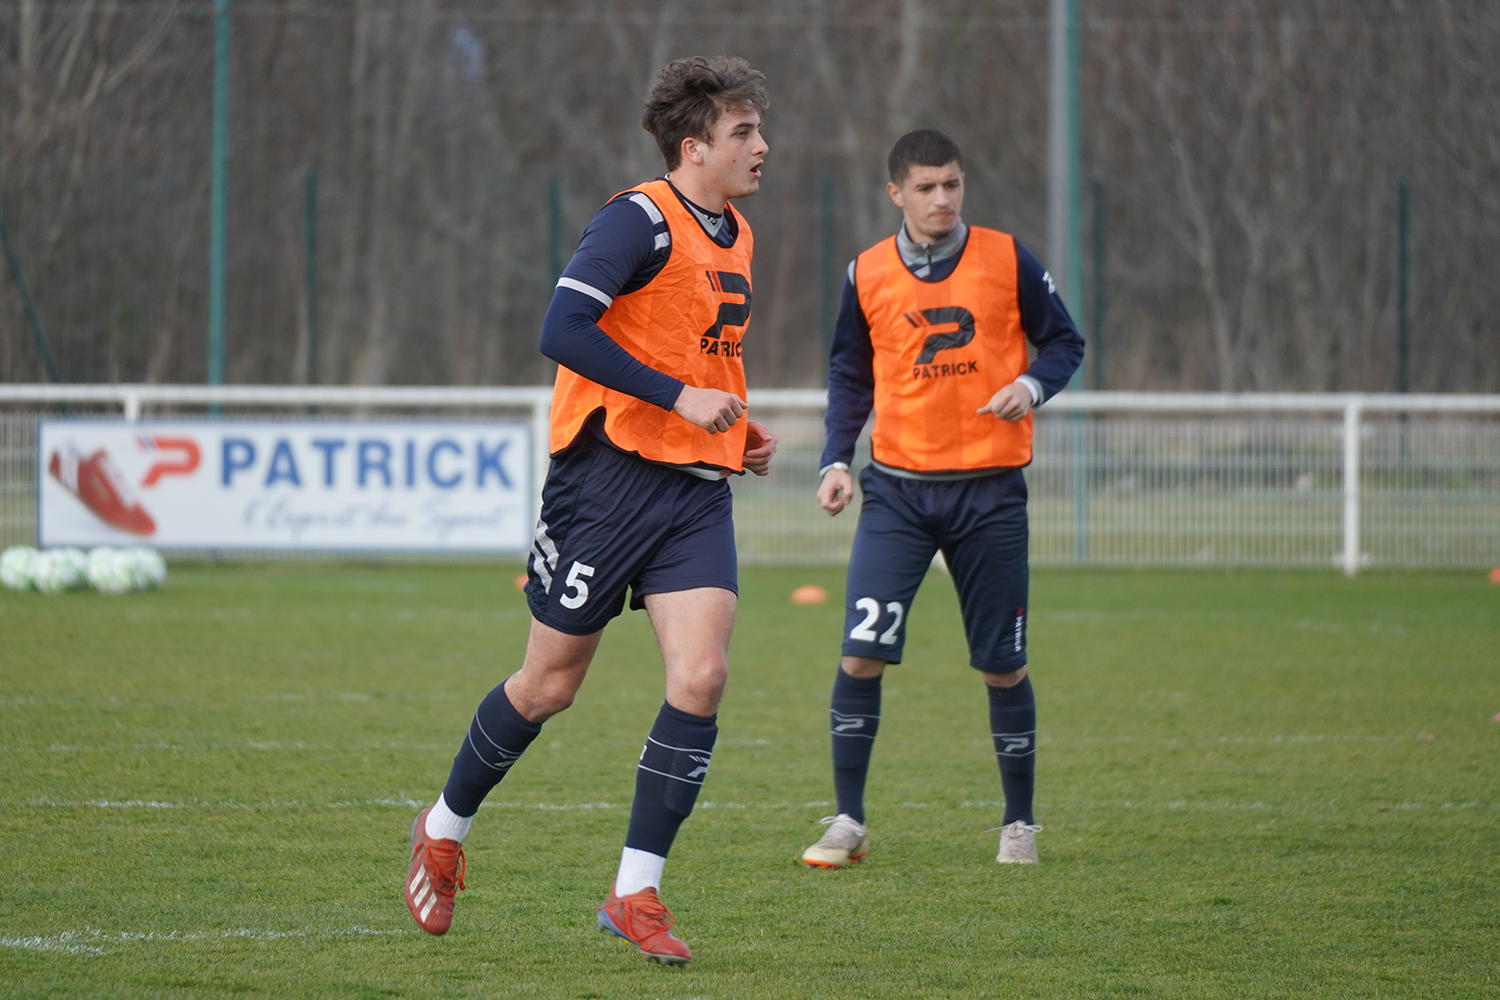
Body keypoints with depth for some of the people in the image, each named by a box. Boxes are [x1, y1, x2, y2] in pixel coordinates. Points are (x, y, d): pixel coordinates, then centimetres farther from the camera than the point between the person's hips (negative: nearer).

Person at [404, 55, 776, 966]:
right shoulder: (641, 221, -13)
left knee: (702, 676, -11)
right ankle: (445, 830, 31)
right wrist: (680, 397, -23)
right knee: (550, 685, 5)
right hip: (610, 476, -6)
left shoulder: (737, 238, 14)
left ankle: (636, 893, -4)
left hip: (698, 491, 6)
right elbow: (564, 329, -23)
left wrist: (741, 427, 13)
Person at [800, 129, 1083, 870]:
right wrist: (836, 460, -1)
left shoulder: (1007, 261, -1)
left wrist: (1033, 384, -14)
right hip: (898, 487, 1)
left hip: (989, 489, 0)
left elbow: (1064, 341, 7)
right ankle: (848, 822, 0)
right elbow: (850, 376, 11)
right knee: (862, 653, -11)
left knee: (1001, 665, 5)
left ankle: (1019, 823, 20)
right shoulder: (867, 275, 3)